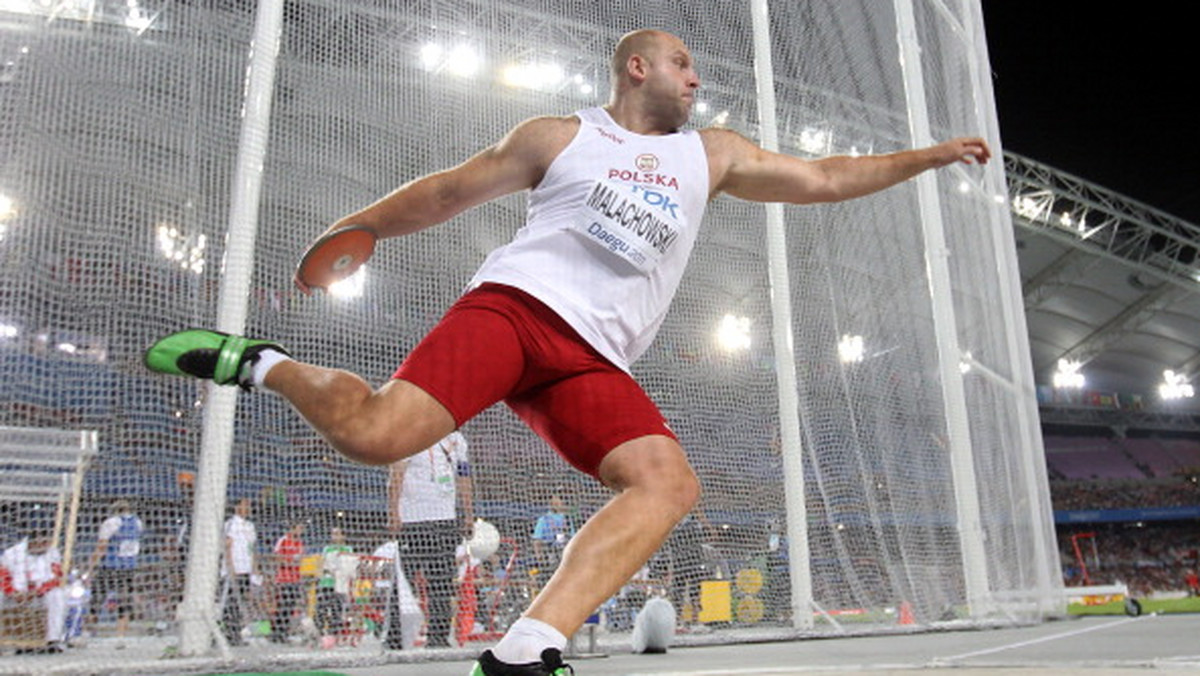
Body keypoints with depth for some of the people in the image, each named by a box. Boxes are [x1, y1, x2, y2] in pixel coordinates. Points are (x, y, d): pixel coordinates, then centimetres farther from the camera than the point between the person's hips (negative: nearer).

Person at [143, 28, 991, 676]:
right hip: (514, 305, -3)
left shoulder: (712, 154, 25)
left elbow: (824, 179, 24)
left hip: (593, 360, 4)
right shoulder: (560, 135, 13)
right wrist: (348, 227, 16)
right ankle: (260, 364, 4)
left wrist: (931, 155, 19)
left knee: (669, 481, -23)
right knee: (377, 435, -27)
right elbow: (447, 192, 16)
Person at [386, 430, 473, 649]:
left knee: (442, 581, 6)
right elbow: (396, 476, -9)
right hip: (413, 518, -6)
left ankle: (438, 635, 15)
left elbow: (463, 477, 19)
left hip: (447, 519, 6)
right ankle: (393, 638, 5)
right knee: (404, 580, -5)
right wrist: (394, 513, -15)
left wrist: (468, 513, 15)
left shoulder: (456, 439, 16)